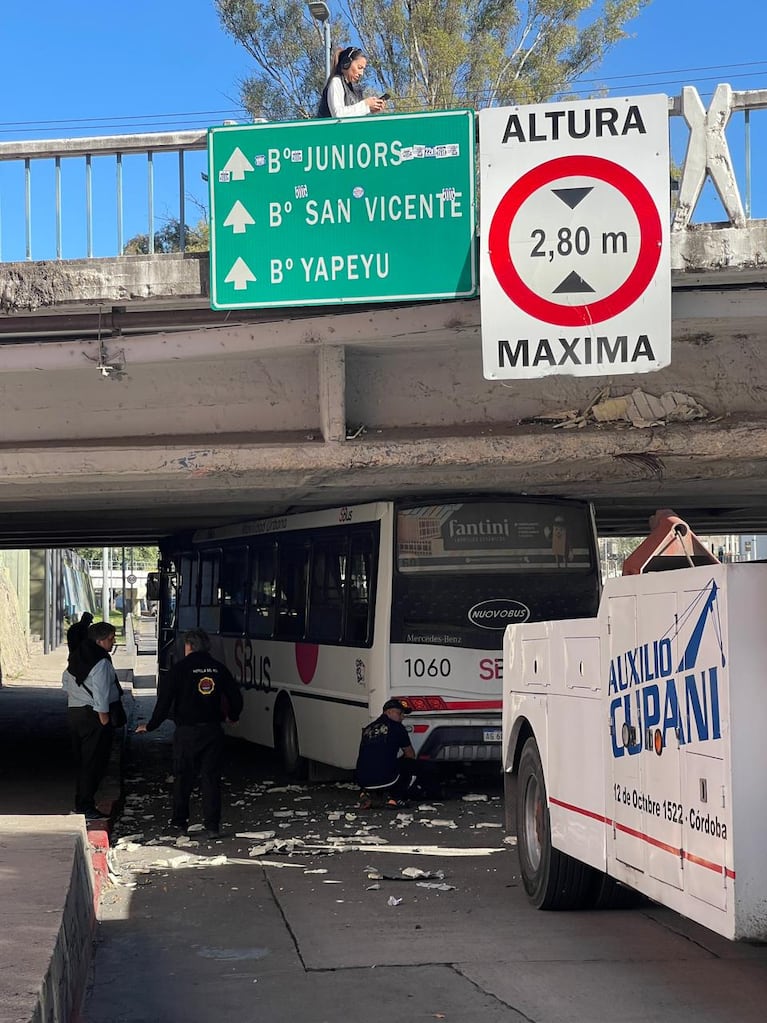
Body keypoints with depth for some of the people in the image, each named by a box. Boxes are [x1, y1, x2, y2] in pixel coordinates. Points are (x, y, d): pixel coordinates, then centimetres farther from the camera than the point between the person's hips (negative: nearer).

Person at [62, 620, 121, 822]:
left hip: (73, 712, 9)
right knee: (93, 763, -4)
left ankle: (80, 803, 22)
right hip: (92, 715, -9)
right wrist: (104, 718, -18)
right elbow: (100, 692, -22)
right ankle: (86, 807, -5)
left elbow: (66, 679, 24)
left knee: (80, 760, 16)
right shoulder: (101, 662, -17)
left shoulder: (76, 658, 11)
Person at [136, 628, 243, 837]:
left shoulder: (180, 668, -6)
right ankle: (212, 824, 0)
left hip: (187, 731, -3)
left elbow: (164, 700, -7)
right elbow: (235, 696, 10)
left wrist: (151, 726, 3)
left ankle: (180, 820, 18)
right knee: (211, 777, 5)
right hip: (213, 731, 3)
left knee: (183, 777, 11)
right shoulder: (219, 668, 5)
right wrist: (232, 716, 30)